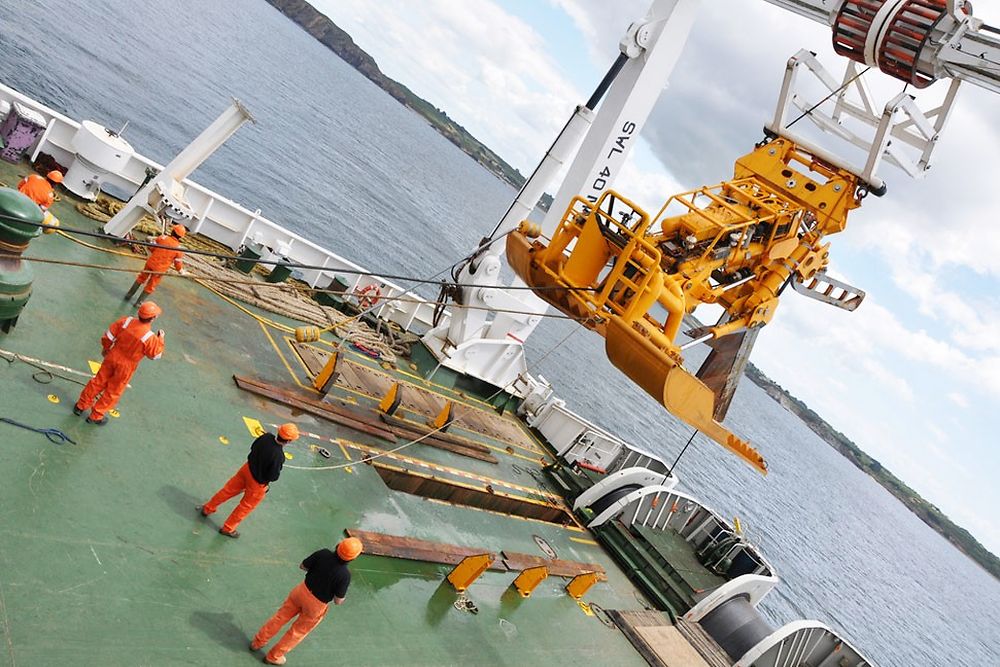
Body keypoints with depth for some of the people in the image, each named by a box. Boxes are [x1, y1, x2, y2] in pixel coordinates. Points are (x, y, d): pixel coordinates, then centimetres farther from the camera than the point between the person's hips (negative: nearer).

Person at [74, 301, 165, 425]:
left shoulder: (127, 321, -16)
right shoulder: (150, 337, -28)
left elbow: (109, 335, -6)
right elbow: (155, 355, -11)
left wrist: (106, 348, 13)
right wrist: (160, 339, 0)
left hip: (113, 357, 4)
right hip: (126, 366, -4)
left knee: (99, 381, 23)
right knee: (113, 392, 16)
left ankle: (81, 405, 38)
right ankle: (96, 416, 29)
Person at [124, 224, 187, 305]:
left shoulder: (162, 237, -12)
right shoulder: (178, 249, -16)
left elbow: (151, 247, -1)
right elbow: (177, 262, -7)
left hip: (151, 262, 2)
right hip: (160, 269, -2)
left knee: (141, 278, 26)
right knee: (150, 286, 16)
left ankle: (129, 294, 39)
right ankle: (138, 302, 27)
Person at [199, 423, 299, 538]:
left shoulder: (267, 436, -18)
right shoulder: (278, 456, -38)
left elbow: (253, 448, 1)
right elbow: (274, 477, -26)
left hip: (248, 468, 6)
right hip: (258, 482, -6)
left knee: (229, 490, 28)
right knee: (246, 506, 20)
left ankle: (208, 508, 48)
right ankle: (227, 529, 38)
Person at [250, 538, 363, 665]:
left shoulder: (323, 554, -19)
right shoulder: (345, 575, -28)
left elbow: (302, 566, -5)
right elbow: (338, 601, -19)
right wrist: (343, 597, 2)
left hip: (303, 591, 3)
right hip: (316, 605, -3)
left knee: (280, 617, 24)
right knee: (299, 631, 21)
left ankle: (258, 642, 39)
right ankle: (273, 656, 36)